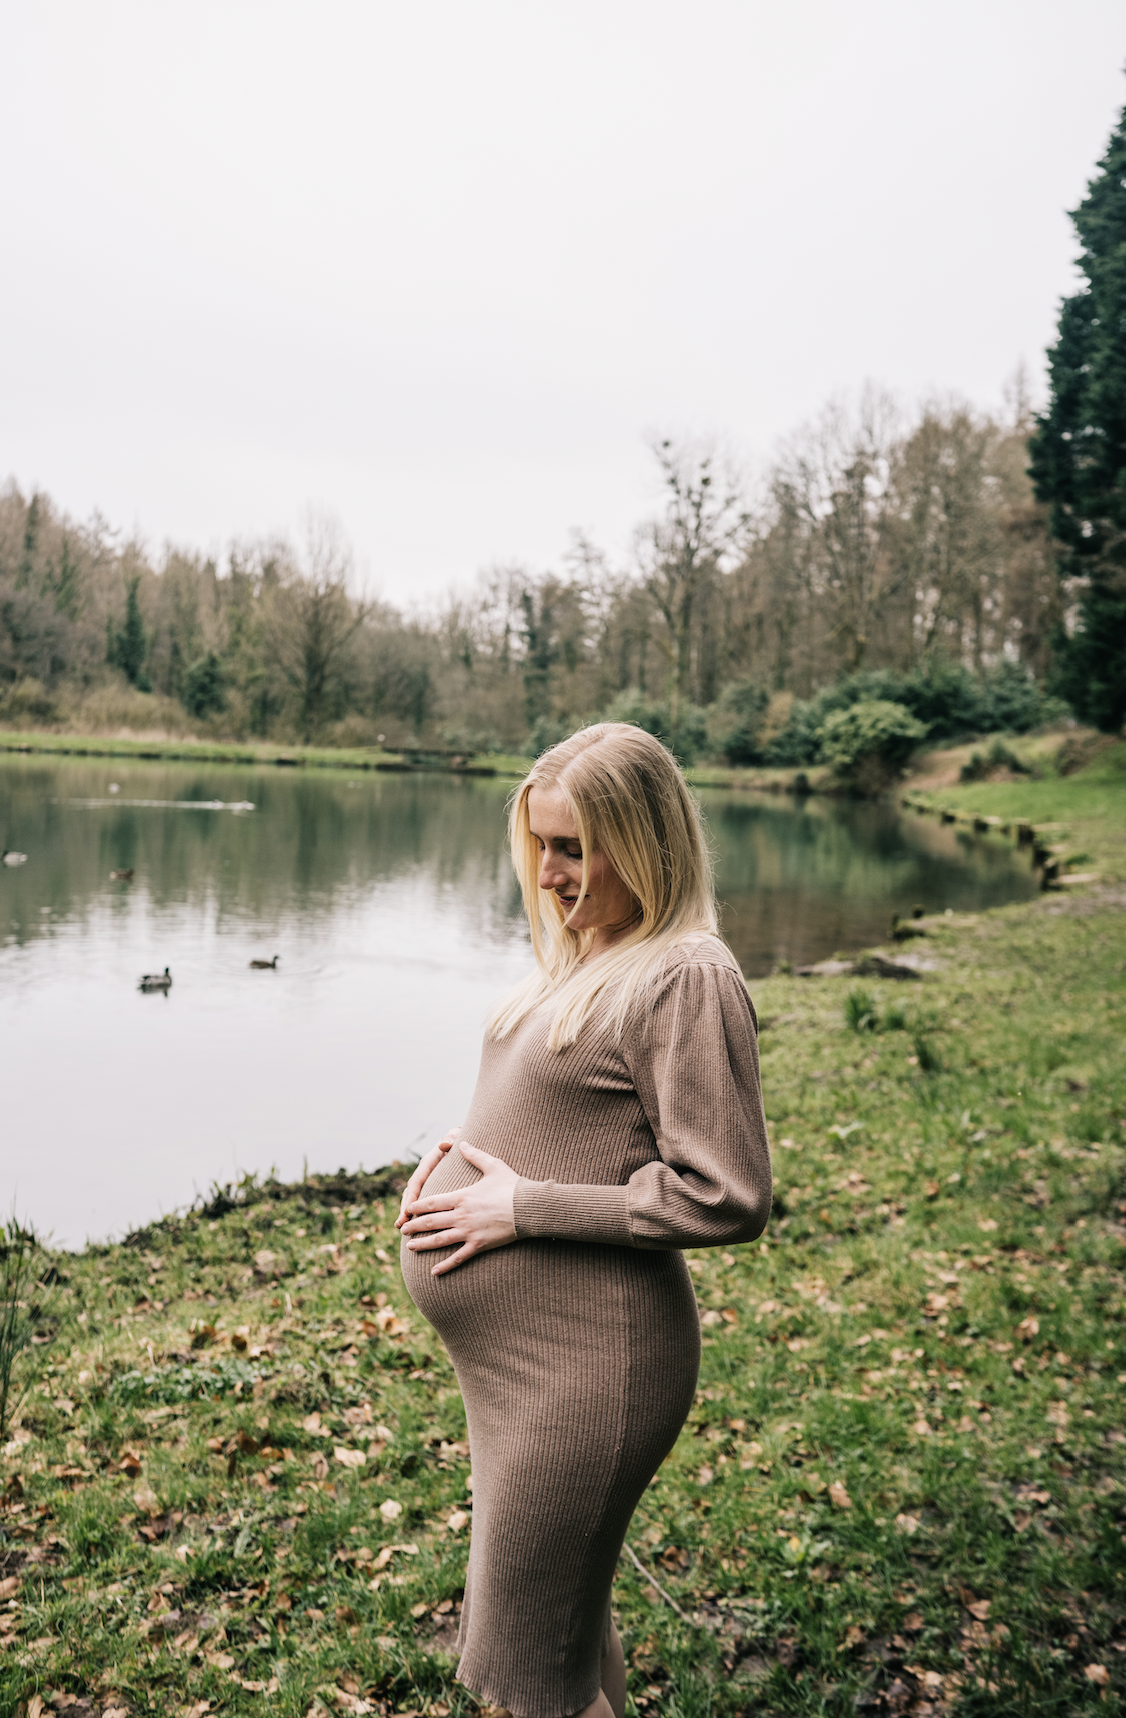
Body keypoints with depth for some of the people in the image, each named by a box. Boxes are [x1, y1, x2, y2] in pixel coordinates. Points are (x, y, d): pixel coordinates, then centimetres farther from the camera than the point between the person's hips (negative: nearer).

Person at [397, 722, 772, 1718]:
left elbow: (725, 1197, -23)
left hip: (582, 1363, -9)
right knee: (566, 1620, 26)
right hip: (518, 1351, 9)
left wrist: (525, 1207, -20)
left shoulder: (687, 978, -20)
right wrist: (461, 1150, 3)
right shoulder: (581, 954, 8)